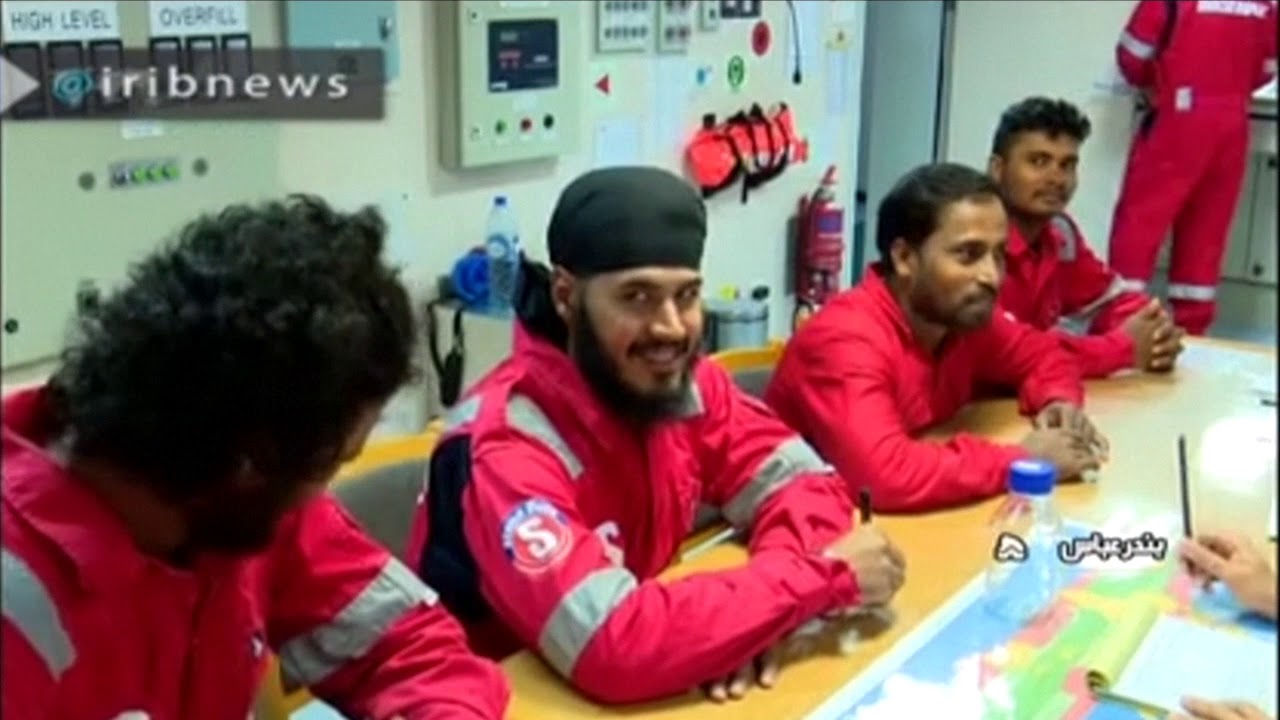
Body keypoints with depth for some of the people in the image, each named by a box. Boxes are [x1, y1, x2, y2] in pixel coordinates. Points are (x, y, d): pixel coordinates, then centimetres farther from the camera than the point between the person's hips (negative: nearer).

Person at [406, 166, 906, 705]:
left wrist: (763, 611, -22)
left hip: (642, 691, 5)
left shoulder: (685, 382, -7)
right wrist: (824, 575, -26)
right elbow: (613, 648, -34)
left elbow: (805, 484, -3)